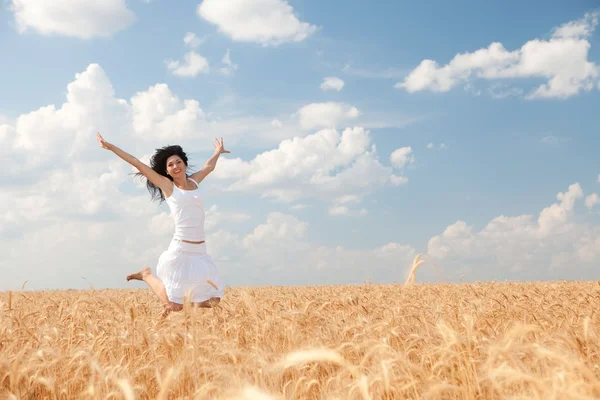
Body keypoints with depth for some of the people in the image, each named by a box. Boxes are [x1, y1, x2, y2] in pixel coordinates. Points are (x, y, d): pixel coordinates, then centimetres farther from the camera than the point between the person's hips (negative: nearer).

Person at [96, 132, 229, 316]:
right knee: (174, 307, -1)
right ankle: (147, 276, 23)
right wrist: (111, 147, 3)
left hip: (200, 252, 5)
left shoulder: (194, 181, 14)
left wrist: (218, 152, 50)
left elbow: (209, 166, 34)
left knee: (213, 301, 2)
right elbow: (138, 164, 1)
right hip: (180, 251, -5)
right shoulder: (167, 185, 2)